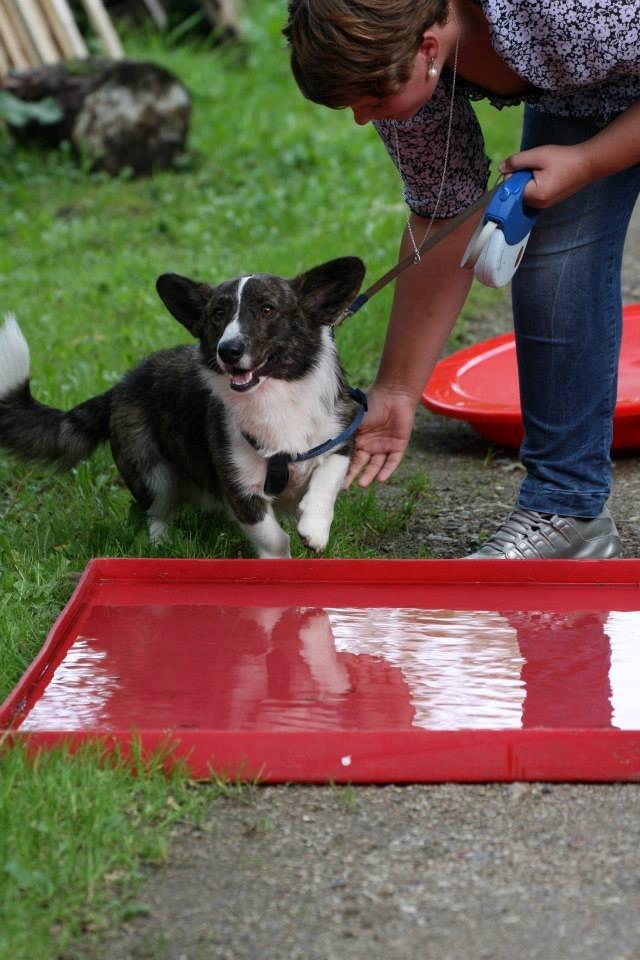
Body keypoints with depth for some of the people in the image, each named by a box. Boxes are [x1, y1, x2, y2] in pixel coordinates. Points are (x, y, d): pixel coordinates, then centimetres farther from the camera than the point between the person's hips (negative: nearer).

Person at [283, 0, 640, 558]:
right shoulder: (394, 66, -22)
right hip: (574, 97, 5)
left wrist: (587, 164, -31)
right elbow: (443, 216, -11)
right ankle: (565, 509, 3)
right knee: (554, 272, -7)